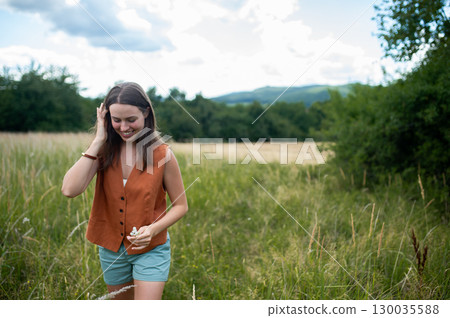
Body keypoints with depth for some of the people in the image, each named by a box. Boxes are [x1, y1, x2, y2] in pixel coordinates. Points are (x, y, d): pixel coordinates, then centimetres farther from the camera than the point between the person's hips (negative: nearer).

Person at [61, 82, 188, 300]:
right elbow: (69, 190, -24)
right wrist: (98, 141, -23)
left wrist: (153, 229, -24)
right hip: (111, 248, 4)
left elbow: (180, 205, -6)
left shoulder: (162, 155, -16)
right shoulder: (104, 151, -8)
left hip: (150, 250, -3)